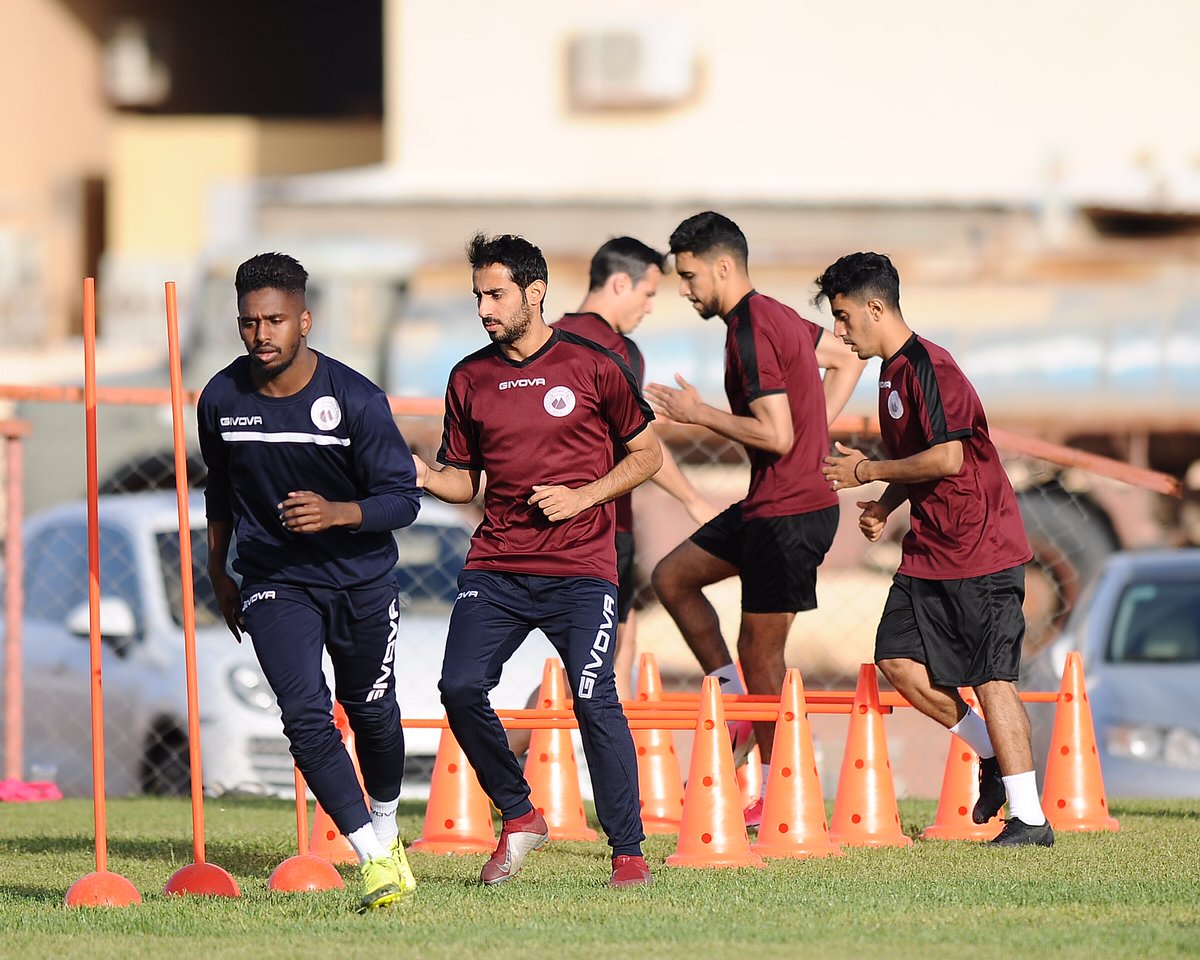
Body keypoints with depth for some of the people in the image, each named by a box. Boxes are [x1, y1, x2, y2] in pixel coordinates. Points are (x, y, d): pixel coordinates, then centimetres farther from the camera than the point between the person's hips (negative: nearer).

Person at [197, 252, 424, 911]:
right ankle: (376, 859, -15)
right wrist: (217, 572, 18)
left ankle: (385, 825, 43)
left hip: (361, 580, -1)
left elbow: (404, 498, -16)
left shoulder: (355, 400, -18)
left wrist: (338, 513, -34)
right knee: (306, 714, -17)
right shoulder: (221, 400, -8)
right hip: (273, 579, 1)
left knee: (370, 712, 13)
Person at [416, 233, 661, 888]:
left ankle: (628, 851, -4)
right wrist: (426, 479, -5)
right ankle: (518, 818, 8)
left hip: (580, 569, -4)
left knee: (594, 700, -15)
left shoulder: (592, 366, 0)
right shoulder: (469, 379, 10)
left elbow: (646, 454, 7)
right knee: (460, 687, -13)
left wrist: (582, 497, -8)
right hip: (496, 564, 4)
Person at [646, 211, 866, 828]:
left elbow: (777, 435, -24)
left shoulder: (751, 332, -19)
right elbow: (848, 359, 25)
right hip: (769, 504, 10)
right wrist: (817, 430, 16)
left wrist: (698, 414, -14)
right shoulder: (775, 317, 12)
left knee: (760, 647, -2)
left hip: (790, 511, -10)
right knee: (672, 578, 17)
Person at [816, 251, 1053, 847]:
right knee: (899, 661, 1)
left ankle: (1030, 817, -3)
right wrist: (885, 506, 7)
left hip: (981, 550, -9)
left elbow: (947, 459, -24)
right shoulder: (892, 372, 13)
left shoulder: (929, 368, -17)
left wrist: (867, 472, -12)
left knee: (992, 676, -7)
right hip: (930, 551, 9)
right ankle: (993, 757, 16)